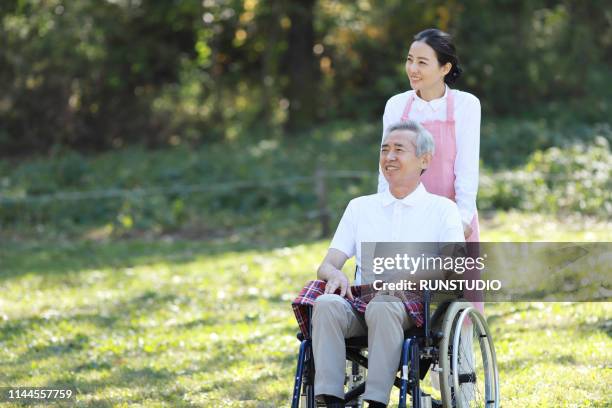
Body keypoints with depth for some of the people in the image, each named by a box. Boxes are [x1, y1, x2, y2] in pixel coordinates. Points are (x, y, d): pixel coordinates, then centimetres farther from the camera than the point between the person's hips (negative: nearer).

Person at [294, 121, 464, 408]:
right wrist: (335, 274, -11)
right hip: (360, 303, 3)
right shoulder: (360, 207, 24)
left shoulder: (442, 209, 13)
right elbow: (326, 265, 15)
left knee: (383, 306, -38)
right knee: (327, 304, -31)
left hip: (415, 306, -3)